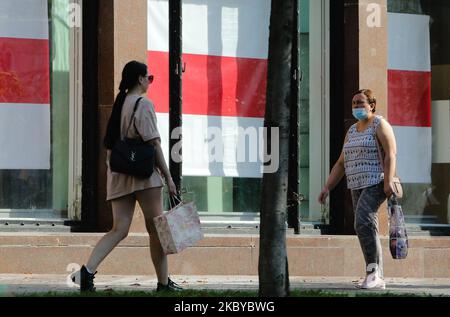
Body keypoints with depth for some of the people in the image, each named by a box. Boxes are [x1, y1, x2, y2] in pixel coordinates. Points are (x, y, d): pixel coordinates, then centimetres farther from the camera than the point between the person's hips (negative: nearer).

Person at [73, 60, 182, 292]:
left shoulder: (119, 104, 15)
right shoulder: (143, 105, -8)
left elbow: (109, 145, 17)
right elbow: (154, 143, -12)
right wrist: (168, 177, -10)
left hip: (118, 176, 7)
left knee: (119, 230, 3)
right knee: (156, 228, 2)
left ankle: (88, 270, -15)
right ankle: (163, 283, 6)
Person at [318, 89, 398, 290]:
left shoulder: (380, 125, -4)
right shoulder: (352, 131, 19)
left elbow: (390, 154, -16)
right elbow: (341, 164, 20)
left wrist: (388, 182, -27)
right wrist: (327, 188, 11)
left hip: (376, 184, -8)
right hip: (358, 188, 8)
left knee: (363, 223, -24)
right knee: (367, 229, 5)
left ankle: (374, 271, -23)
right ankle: (377, 278, 7)